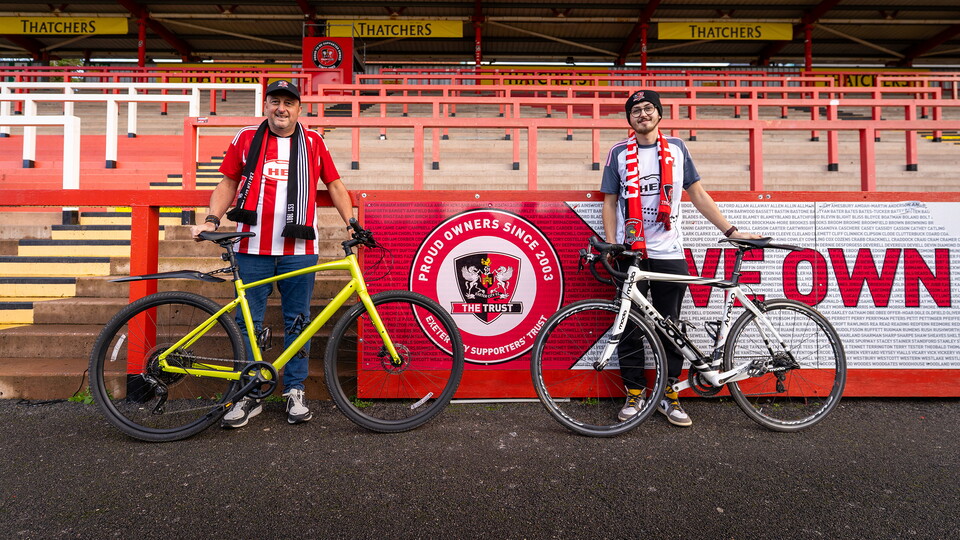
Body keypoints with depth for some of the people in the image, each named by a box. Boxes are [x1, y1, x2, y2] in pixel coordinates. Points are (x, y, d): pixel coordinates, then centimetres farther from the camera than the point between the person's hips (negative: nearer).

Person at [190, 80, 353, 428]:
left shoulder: (313, 142, 9)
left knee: (297, 321, 7)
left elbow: (334, 185, 13)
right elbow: (228, 183, 12)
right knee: (248, 322, 6)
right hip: (253, 248, 1)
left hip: (299, 250, 0)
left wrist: (351, 223, 3)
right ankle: (249, 395, 19)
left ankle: (295, 392, 20)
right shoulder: (246, 138, 8)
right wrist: (212, 220, 0)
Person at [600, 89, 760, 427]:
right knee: (630, 325, 4)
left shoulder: (676, 148, 9)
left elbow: (698, 195, 11)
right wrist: (611, 245, -5)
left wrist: (730, 230, 5)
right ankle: (634, 394, 17)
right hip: (631, 253, -1)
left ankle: (669, 395, 18)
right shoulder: (619, 153, 6)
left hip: (669, 253, 1)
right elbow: (609, 202, 6)